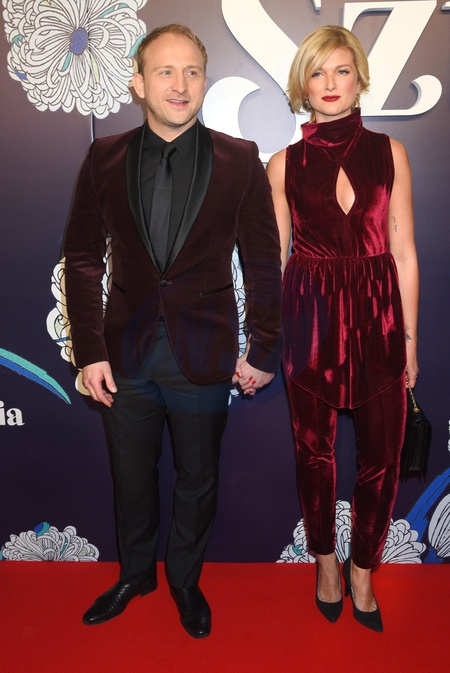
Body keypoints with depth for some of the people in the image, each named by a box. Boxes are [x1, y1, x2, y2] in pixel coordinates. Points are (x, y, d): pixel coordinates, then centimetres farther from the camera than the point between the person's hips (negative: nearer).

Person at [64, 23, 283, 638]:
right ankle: (135, 574, 46)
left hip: (204, 357, -1)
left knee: (197, 481, 16)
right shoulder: (105, 157, -1)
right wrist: (89, 351, -3)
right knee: (131, 479, 19)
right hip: (126, 355, 2)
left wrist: (264, 351, -2)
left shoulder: (240, 160, -4)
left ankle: (186, 580, 43)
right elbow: (82, 259, 2)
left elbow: (263, 263, -1)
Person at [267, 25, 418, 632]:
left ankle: (363, 571, 31)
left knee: (382, 455, 6)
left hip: (379, 317, 1)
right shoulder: (284, 164, 2)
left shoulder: (389, 153, 4)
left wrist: (410, 339, 2)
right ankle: (326, 562, 37)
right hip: (310, 317, 0)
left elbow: (403, 253, 3)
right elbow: (274, 259, 4)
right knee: (314, 450, 12)